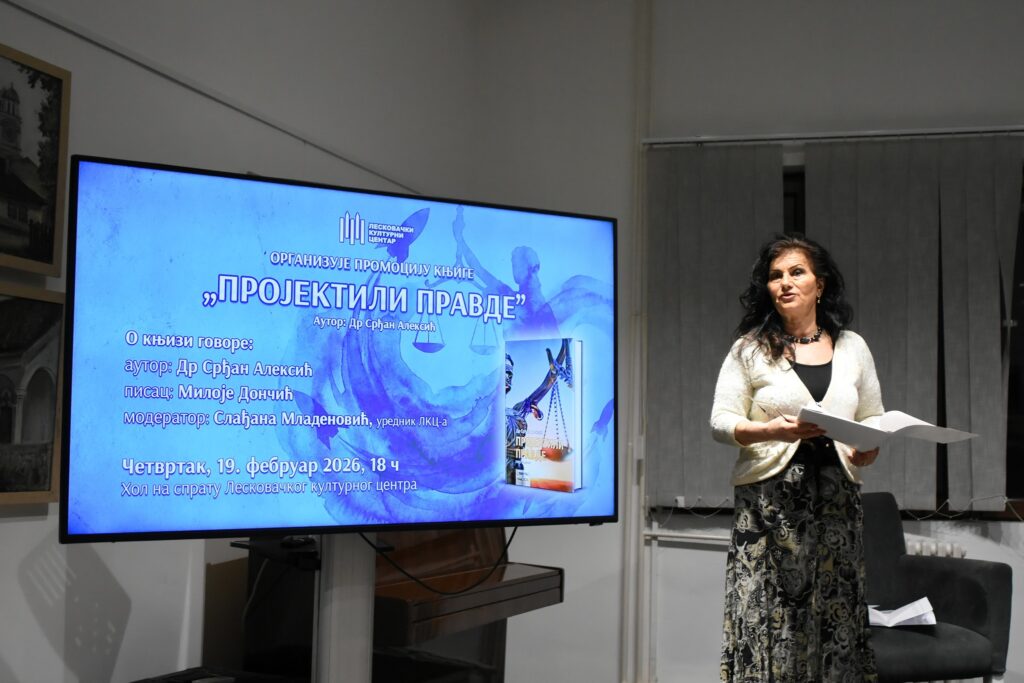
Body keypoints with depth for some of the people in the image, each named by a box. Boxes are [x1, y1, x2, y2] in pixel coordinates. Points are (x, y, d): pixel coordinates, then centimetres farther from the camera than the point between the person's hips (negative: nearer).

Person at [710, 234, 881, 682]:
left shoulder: (852, 347, 13)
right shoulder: (749, 348, 3)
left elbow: (874, 418, 19)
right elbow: (721, 421, 0)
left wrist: (869, 448, -3)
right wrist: (770, 431, -18)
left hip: (836, 502, 3)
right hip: (770, 502, -3)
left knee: (837, 617, 2)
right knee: (767, 616, -7)